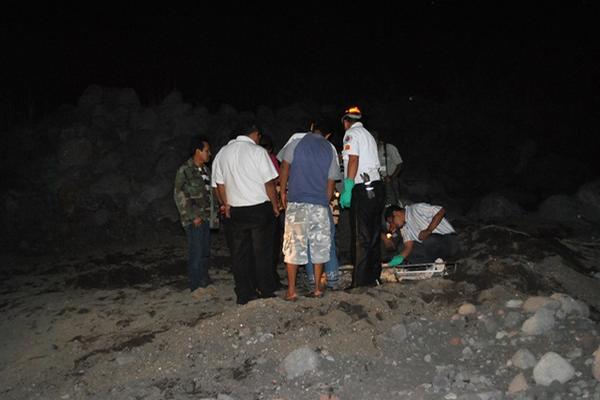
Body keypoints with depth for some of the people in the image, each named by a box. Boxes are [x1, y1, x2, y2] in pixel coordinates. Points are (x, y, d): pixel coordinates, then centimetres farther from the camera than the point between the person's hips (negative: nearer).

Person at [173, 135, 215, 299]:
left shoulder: (206, 170, 13)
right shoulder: (184, 170, -8)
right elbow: (179, 196, -10)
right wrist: (193, 216, -12)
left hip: (205, 217, 7)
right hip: (193, 219, -7)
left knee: (205, 251, 10)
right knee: (196, 252, -4)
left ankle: (205, 282, 21)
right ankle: (196, 286, 7)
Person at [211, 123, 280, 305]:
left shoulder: (222, 153, 7)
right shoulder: (258, 152, -9)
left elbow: (220, 184, 10)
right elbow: (269, 183, -9)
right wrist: (275, 205, 1)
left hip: (236, 210, 4)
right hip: (260, 208, -4)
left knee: (240, 252, 9)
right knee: (262, 251, 5)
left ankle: (243, 294, 14)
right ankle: (266, 291, 12)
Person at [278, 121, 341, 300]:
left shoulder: (296, 143, 3)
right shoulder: (330, 149, 9)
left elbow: (285, 168, 2)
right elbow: (331, 182, 10)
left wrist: (283, 192, 11)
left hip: (297, 203, -2)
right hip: (320, 205, 2)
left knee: (294, 246, 1)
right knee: (319, 247, 10)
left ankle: (291, 290, 3)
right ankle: (317, 288, 14)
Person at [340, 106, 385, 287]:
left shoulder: (351, 134, -2)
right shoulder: (368, 134, 22)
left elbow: (353, 160, -15)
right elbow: (375, 163, 19)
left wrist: (348, 189, -17)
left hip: (362, 189, -8)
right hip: (376, 186, 9)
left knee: (360, 237, -7)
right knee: (373, 234, 12)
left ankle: (360, 282, -5)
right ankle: (374, 277, 19)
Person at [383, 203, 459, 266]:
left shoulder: (416, 208, -12)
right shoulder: (404, 227, 10)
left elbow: (441, 211, -17)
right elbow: (408, 246, -2)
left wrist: (428, 231, -22)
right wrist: (400, 257, -21)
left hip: (449, 242, -7)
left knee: (429, 239, -35)